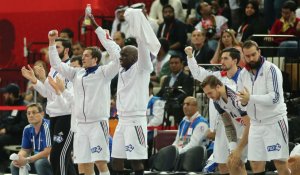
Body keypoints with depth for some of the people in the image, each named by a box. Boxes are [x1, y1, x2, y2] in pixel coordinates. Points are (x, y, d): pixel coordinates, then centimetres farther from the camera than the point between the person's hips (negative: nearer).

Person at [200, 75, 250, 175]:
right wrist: (233, 146, -8)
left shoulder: (236, 97, -31)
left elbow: (249, 126, -28)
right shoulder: (217, 100, -4)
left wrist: (239, 150, -23)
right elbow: (228, 124, 4)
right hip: (242, 131, 9)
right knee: (232, 163, 6)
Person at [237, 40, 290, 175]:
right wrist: (242, 101, -14)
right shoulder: (243, 74, 8)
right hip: (255, 123, 6)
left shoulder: (271, 70, -11)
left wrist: (250, 98, -30)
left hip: (274, 121, -6)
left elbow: (275, 97, -20)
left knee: (280, 163, -8)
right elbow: (241, 101, 11)